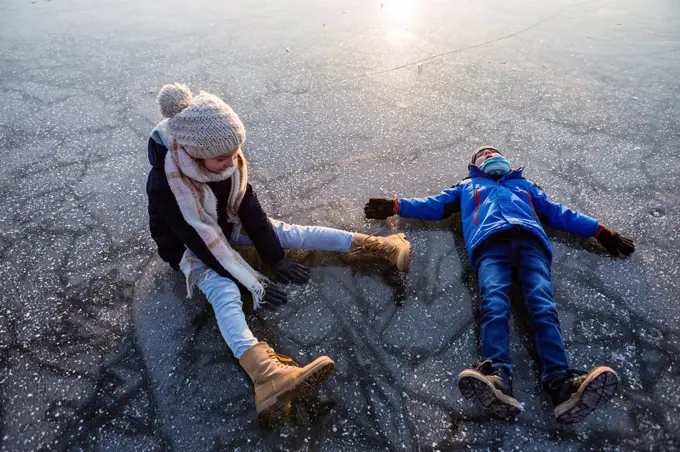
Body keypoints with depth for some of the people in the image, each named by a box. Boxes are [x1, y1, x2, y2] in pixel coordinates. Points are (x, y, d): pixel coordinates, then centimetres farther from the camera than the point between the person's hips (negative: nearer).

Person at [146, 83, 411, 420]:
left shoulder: (226, 159, -19)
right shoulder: (164, 184, -34)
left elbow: (250, 209, -13)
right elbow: (199, 240, -31)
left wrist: (276, 259, -12)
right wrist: (253, 283, -30)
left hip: (226, 226, 5)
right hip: (189, 247, -5)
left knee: (292, 233, -11)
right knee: (225, 293, -33)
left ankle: (380, 245, -8)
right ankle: (267, 374, -58)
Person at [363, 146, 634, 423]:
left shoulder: (524, 185, 43)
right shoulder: (468, 186, 40)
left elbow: (558, 213, 38)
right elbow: (435, 205, 33)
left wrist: (601, 231, 29)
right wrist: (396, 206, 24)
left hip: (530, 243, 2)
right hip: (490, 245, -1)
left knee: (543, 306, -28)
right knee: (494, 305, -31)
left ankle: (561, 383, -47)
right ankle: (497, 377, -53)